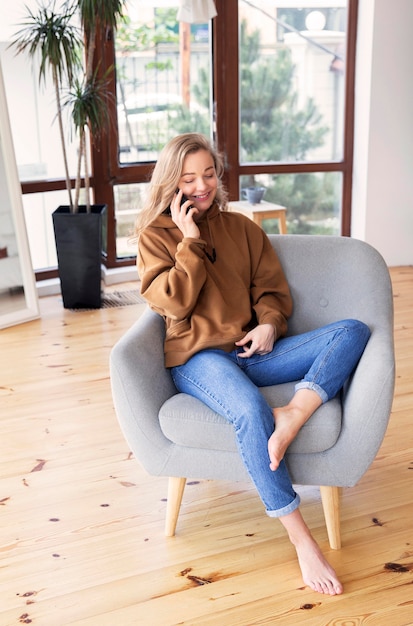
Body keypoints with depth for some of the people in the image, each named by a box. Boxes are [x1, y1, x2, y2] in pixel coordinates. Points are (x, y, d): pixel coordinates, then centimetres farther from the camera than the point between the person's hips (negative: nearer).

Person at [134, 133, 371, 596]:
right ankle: (301, 540, -28)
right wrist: (189, 240, -8)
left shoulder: (241, 227, 18)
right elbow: (175, 302, -5)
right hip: (198, 356, -5)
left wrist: (269, 324, -5)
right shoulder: (154, 235, 7)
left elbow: (272, 289, 16)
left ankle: (293, 414, -37)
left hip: (252, 350, 5)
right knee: (250, 411, -37)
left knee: (353, 331, -15)